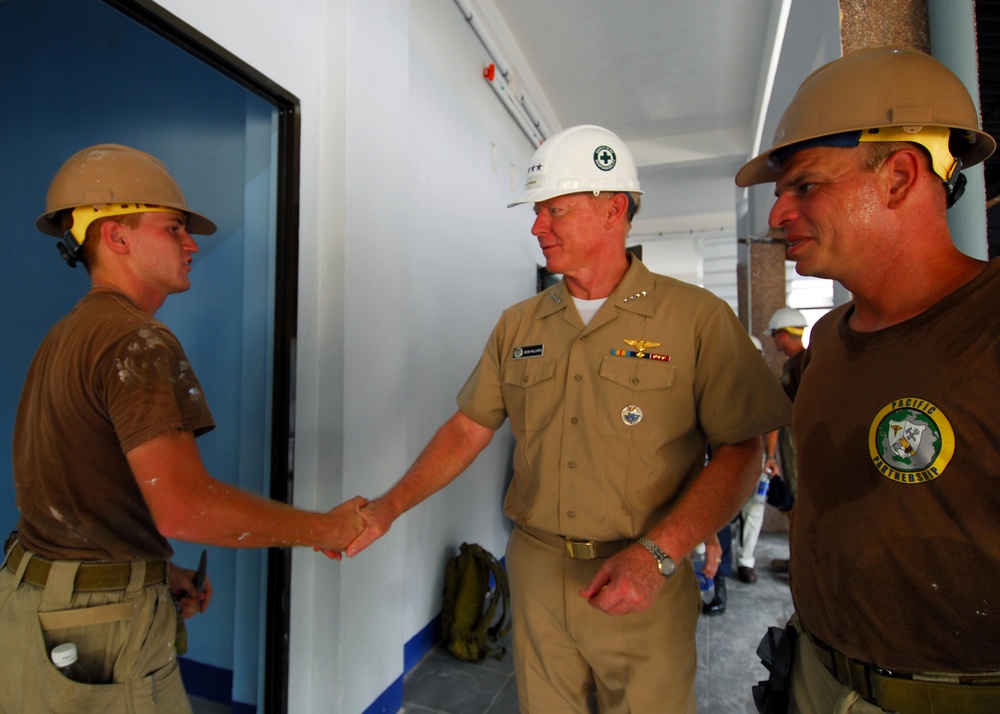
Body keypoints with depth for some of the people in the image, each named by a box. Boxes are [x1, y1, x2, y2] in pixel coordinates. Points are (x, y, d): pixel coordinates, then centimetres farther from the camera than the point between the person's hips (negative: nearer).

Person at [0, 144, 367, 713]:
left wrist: (153, 570, 12)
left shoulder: (66, 336, 10)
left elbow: (71, 487, 14)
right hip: (97, 623, -9)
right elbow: (184, 506, -33)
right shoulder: (138, 342, -22)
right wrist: (324, 529, -22)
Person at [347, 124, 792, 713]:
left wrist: (657, 554, -21)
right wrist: (390, 507, -3)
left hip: (644, 583, -3)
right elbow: (469, 428, 5)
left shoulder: (696, 318, -9)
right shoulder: (518, 325, 4)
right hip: (535, 575, 4)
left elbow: (739, 452, -10)